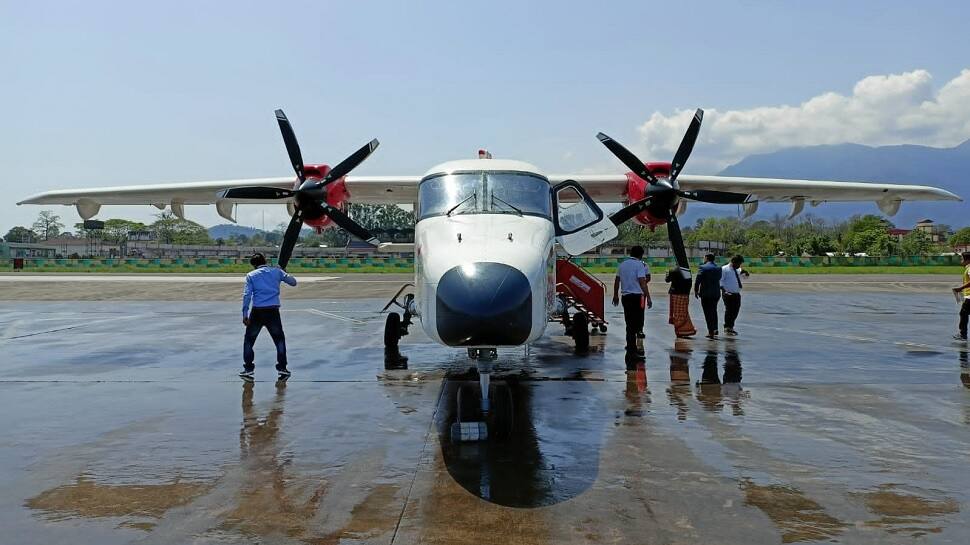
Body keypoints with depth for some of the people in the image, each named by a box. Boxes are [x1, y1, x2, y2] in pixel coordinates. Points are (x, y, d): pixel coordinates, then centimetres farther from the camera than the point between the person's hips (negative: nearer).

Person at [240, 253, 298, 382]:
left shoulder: (251, 275, 8)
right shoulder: (276, 271, 10)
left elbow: (246, 295, -2)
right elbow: (293, 282, 14)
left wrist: (245, 314, -4)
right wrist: (284, 272, 31)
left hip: (257, 312, -1)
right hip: (273, 311, 1)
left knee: (248, 340, 16)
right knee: (279, 340, 17)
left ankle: (248, 369, 11)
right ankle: (282, 368, 13)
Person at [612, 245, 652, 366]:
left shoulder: (622, 265, 12)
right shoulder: (639, 265, -8)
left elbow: (616, 281, 17)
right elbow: (643, 282, -15)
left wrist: (615, 295, 27)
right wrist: (648, 298, -15)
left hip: (625, 296, 7)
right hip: (637, 296, -7)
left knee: (630, 323, 13)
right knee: (636, 324, -3)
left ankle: (632, 348, 18)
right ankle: (631, 349, -7)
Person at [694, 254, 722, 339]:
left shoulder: (703, 268, -10)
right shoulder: (718, 268, 8)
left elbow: (698, 280, -12)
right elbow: (719, 279, 8)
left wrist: (696, 291, -2)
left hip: (705, 294, -5)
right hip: (716, 293, 5)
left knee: (708, 313, 0)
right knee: (714, 311, 20)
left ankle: (711, 332, -3)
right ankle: (715, 329, 23)